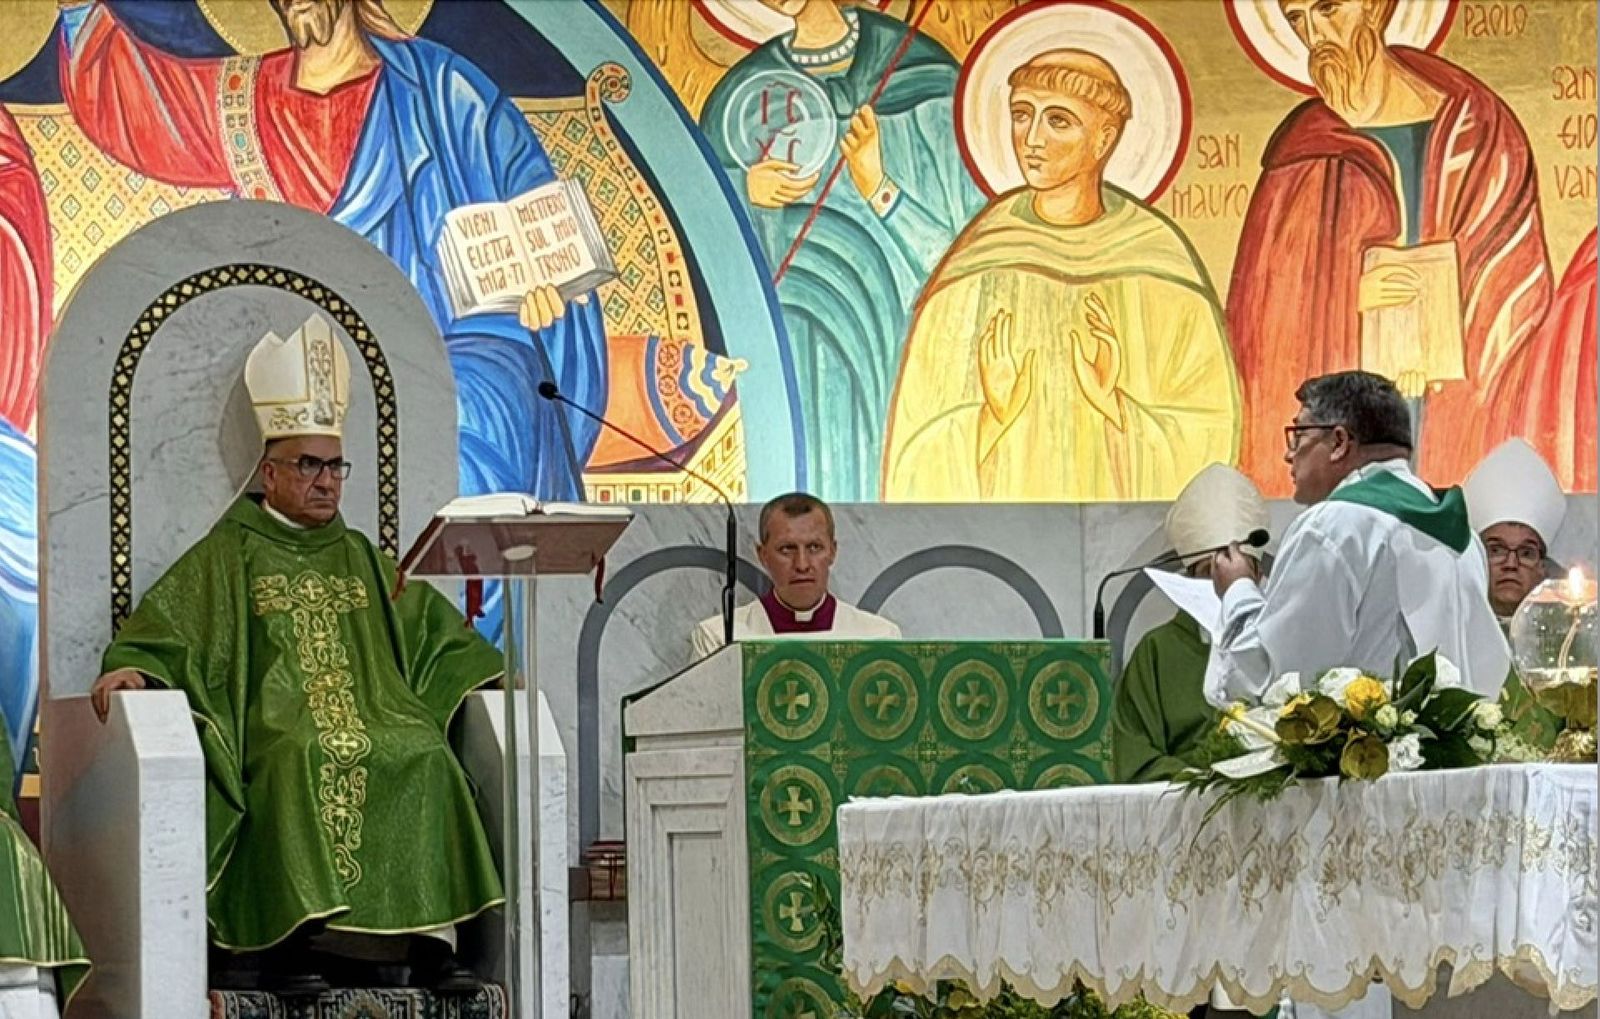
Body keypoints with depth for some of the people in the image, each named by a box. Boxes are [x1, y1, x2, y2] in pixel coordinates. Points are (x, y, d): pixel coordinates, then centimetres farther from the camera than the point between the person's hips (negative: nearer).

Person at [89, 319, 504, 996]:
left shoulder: (361, 559, 27)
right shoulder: (227, 557, 14)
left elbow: (436, 634, 29)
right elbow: (161, 632, 2)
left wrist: (509, 679, 17)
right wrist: (130, 671, -19)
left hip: (374, 722, 4)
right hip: (276, 731, -4)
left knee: (426, 756, -29)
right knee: (302, 761, -38)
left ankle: (432, 936, -29)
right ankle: (290, 936, -38)